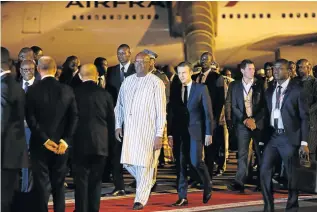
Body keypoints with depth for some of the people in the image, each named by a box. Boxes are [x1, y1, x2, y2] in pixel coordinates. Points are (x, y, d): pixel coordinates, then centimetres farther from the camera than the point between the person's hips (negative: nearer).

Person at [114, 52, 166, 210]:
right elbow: (119, 105, 17)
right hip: (129, 129, 5)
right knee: (128, 162, 2)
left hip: (147, 130, -5)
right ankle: (145, 183, 30)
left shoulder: (156, 83, -5)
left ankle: (140, 200, 9)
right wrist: (118, 125, 6)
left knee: (144, 164, -3)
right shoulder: (127, 81, 11)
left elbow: (161, 111, -7)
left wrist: (159, 135, -11)